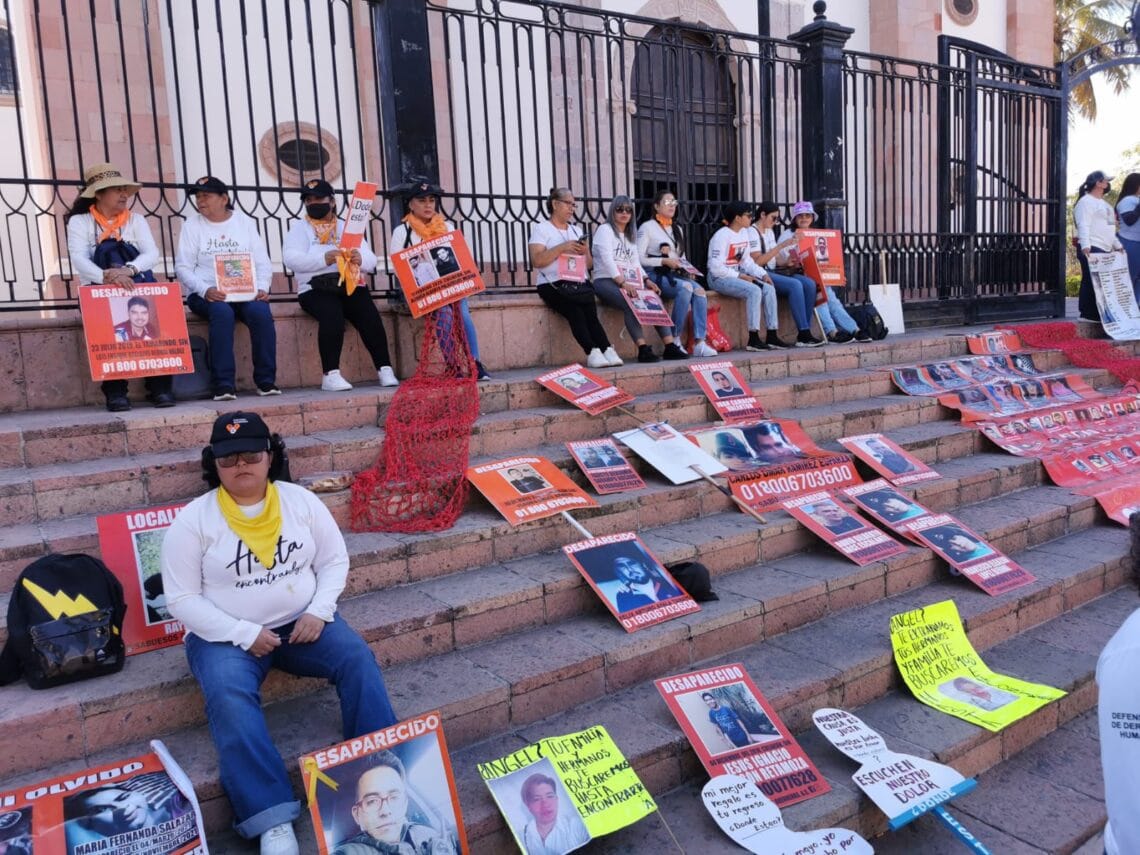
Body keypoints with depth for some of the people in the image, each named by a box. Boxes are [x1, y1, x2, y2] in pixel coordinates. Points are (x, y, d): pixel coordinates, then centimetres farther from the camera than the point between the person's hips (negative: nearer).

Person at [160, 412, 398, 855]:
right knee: (229, 695, -32)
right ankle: (273, 819, -31)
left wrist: (318, 612, -12)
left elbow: (334, 561, 6)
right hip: (225, 634, -2)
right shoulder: (193, 520, -8)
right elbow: (182, 598, -8)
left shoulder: (302, 501, 0)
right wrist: (244, 634, -18)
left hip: (301, 621, 3)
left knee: (357, 658, -23)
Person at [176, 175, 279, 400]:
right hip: (205, 294, -1)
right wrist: (205, 290, -18)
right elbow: (183, 267, 1)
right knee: (222, 312, -35)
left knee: (261, 312, -31)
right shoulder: (192, 224, 8)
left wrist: (262, 288, -11)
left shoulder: (244, 222, 13)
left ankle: (266, 381, -23)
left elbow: (263, 262, 9)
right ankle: (224, 384, -33)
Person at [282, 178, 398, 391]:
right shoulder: (299, 228, 14)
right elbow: (291, 259, -6)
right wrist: (324, 259, -20)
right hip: (317, 288, -2)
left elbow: (371, 260, 11)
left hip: (351, 285, 3)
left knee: (370, 316, -26)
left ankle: (385, 370, -26)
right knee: (332, 315, -34)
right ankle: (331, 375, -32)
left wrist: (360, 259, -14)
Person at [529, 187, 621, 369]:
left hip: (578, 284, 4)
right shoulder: (541, 228, 6)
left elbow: (589, 264, 21)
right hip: (553, 285, -4)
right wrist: (562, 247, -15)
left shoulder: (576, 230, 23)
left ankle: (594, 352, -34)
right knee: (574, 308, -31)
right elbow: (537, 261, -9)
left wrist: (585, 252, -1)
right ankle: (605, 349, -34)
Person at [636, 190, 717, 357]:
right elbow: (639, 259, -8)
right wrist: (664, 261, -15)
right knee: (686, 288, -33)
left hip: (676, 274, 6)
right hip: (655, 275, -6)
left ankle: (699, 343, -30)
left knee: (699, 291, -24)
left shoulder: (677, 229, 24)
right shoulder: (647, 227, 1)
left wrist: (685, 266, 4)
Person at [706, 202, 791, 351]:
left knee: (769, 289, -9)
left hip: (737, 275, 8)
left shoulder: (744, 233, 11)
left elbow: (747, 261, 13)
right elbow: (716, 268, -20)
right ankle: (753, 339, -25)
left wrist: (763, 274, -2)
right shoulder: (722, 236, -14)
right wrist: (740, 276, -20)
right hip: (719, 278, -8)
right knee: (754, 291, -28)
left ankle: (772, 336, -7)